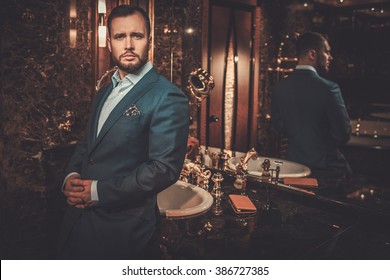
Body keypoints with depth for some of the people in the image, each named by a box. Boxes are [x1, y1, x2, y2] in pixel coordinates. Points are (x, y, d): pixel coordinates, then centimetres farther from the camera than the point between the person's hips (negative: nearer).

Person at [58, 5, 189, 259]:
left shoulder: (167, 98, -15)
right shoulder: (105, 92, 11)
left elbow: (165, 168, -22)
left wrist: (99, 192, -19)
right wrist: (72, 175, -3)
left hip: (124, 228, -7)